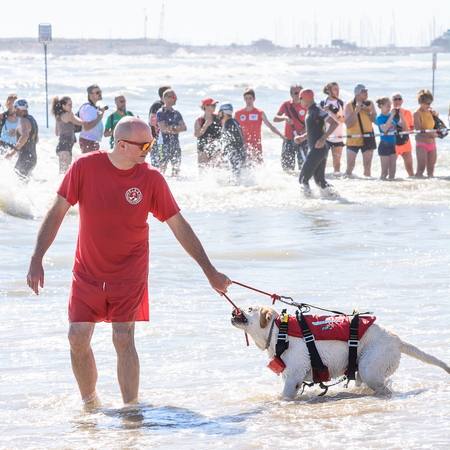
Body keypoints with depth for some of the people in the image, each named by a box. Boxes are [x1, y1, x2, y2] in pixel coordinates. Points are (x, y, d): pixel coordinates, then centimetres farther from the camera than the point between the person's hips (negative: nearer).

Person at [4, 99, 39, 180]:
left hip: (25, 158, -10)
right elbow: (37, 140, 32)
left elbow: (25, 135, -34)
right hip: (33, 157, 10)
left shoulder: (24, 121, -13)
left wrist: (14, 150, -37)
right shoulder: (32, 120, 19)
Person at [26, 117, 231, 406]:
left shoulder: (151, 178, -10)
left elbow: (179, 226, -2)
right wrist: (36, 260, -10)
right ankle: (90, 402, 21)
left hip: (129, 273, -1)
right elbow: (57, 212, -5)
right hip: (88, 271, 1)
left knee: (123, 339, -12)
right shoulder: (85, 167, -11)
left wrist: (210, 271, 1)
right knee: (78, 338, -1)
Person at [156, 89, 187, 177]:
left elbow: (184, 127, 6)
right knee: (163, 166, -7)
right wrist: (178, 129, -6)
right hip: (164, 143, -6)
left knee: (177, 166, 8)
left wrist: (173, 128, -11)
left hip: (176, 143, 6)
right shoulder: (160, 113, -5)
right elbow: (164, 129, -14)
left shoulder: (176, 113, 14)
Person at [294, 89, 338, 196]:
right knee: (320, 180, 12)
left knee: (303, 180, -4)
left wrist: (323, 139, -25)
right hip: (316, 150, 10)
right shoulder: (310, 111, 15)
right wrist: (302, 137, 18)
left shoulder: (317, 111, -14)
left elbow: (334, 123, -22)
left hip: (318, 150, -10)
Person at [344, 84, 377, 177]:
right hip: (353, 139, -3)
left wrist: (369, 112, -11)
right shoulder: (349, 105, -6)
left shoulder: (370, 103, 5)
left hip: (367, 138, 3)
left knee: (367, 166, 2)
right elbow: (348, 124, -15)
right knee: (350, 166, -8)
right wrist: (356, 110, -20)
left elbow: (376, 122, 4)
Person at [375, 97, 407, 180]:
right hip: (384, 144, -6)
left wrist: (401, 116, -5)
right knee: (384, 172, -4)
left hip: (392, 144, 6)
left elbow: (404, 126, 11)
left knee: (392, 171, 8)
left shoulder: (392, 115, 9)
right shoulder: (379, 117, -9)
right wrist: (391, 117, -24)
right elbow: (384, 129, -26)